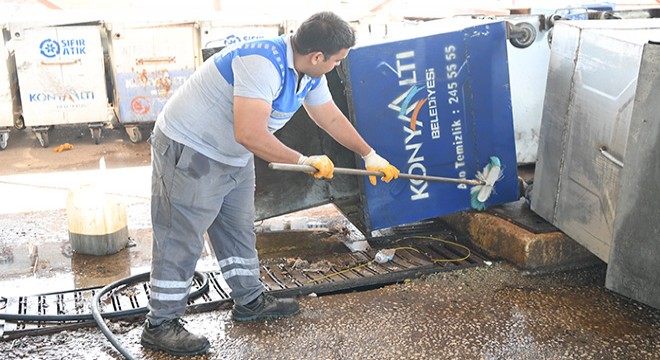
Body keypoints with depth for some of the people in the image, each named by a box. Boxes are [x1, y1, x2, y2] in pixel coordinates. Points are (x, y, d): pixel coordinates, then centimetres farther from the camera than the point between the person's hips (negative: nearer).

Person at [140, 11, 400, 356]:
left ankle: (250, 300, 35)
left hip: (234, 156, 10)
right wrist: (304, 161, -27)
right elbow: (250, 134, -39)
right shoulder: (263, 63, -33)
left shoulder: (308, 72, -1)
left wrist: (369, 154, 21)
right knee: (181, 240, -2)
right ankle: (160, 325, 11)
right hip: (189, 150, -9)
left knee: (239, 229, 19)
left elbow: (331, 118, 14)